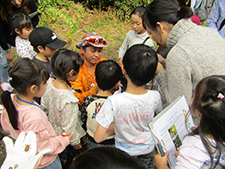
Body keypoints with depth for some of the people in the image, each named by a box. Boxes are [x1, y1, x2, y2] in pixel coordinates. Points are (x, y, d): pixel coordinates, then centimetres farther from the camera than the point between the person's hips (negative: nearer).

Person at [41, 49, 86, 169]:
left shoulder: (49, 83, -17)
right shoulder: (68, 99, -40)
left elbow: (44, 107, 1)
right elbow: (69, 126, -27)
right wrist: (75, 142, -9)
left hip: (52, 131, 7)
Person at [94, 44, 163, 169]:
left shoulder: (113, 102, -37)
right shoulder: (155, 97, -26)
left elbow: (98, 138, -29)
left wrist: (114, 126, -11)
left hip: (125, 153, -2)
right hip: (148, 150, 2)